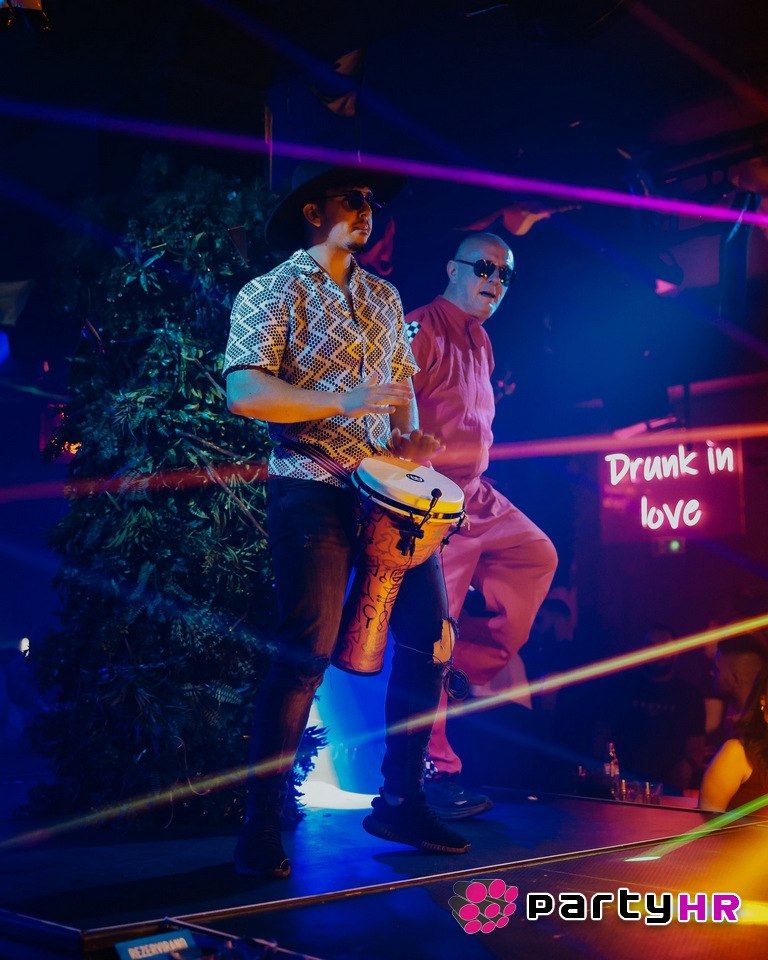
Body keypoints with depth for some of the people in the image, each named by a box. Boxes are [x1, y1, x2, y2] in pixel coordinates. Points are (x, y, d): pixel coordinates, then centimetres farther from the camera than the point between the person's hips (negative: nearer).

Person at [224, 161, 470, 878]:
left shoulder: (383, 299, 21)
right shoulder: (272, 292, 0)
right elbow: (245, 392, -13)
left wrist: (408, 435, 5)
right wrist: (343, 402, -23)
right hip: (311, 488, -7)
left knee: (430, 636, 5)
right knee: (307, 652, -13)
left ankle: (399, 802, 19)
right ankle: (261, 828, -2)